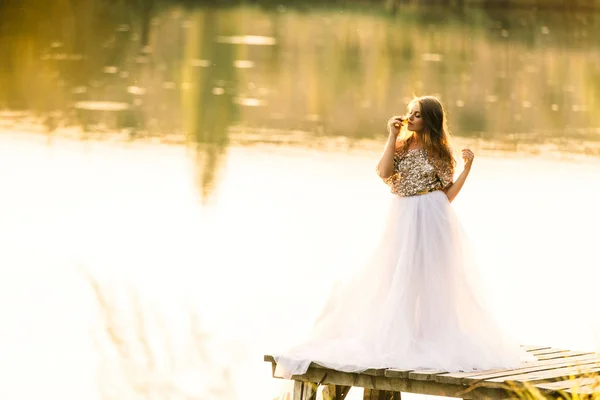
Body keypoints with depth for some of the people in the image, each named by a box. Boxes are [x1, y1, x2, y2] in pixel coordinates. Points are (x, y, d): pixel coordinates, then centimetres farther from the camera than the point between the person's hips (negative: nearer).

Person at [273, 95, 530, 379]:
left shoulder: (439, 152, 1)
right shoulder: (401, 145, 6)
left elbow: (448, 195, -1)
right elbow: (384, 172, -12)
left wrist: (467, 168, -10)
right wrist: (392, 136, -11)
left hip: (432, 219, -2)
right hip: (403, 218, 2)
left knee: (431, 278, 1)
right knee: (400, 279, 4)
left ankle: (432, 338, 7)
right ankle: (401, 338, 11)